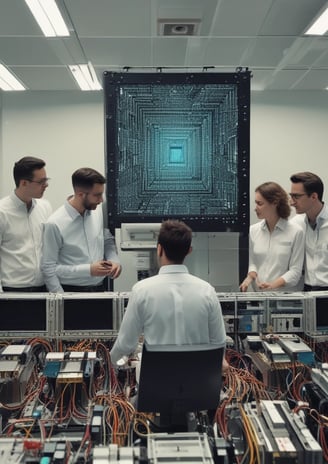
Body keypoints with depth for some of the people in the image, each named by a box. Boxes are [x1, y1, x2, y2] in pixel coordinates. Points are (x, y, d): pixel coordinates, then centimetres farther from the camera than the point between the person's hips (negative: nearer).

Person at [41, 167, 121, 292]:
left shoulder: (98, 211, -1)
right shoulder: (55, 224, -16)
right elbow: (48, 268, -14)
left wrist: (114, 260, -6)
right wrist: (88, 270, -19)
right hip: (72, 292, -5)